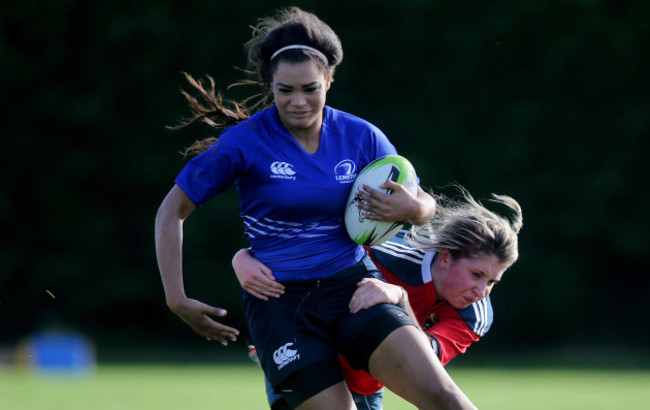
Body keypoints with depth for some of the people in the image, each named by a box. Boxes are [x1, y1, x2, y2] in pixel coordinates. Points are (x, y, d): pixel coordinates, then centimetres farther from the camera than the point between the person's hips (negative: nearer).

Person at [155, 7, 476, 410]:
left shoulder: (361, 136, 2)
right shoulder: (243, 142, -6)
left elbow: (426, 205, 13)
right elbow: (172, 211, 1)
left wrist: (411, 209, -11)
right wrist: (177, 300, -4)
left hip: (354, 286, 2)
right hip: (280, 304, -2)